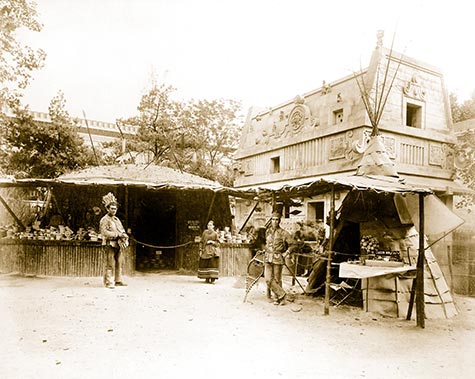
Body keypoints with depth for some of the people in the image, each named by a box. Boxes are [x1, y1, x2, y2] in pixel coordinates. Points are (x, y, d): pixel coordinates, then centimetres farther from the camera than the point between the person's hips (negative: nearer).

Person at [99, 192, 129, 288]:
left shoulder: (117, 219, 19)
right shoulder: (104, 220, -5)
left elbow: (122, 230, 18)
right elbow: (104, 232, -16)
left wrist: (124, 235, -6)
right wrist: (117, 235, -17)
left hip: (119, 245, 7)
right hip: (110, 244, -7)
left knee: (119, 264, 10)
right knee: (110, 264, -5)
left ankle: (118, 280, 19)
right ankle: (109, 282, 0)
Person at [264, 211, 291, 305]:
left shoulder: (283, 233, -6)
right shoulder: (268, 231, 10)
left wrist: (285, 253, -4)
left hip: (278, 259, -4)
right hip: (268, 258, 4)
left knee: (277, 279, 2)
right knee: (268, 279, -5)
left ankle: (278, 298, 16)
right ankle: (281, 294, 8)